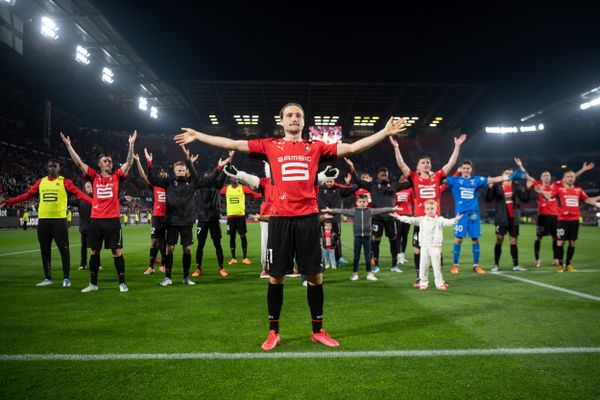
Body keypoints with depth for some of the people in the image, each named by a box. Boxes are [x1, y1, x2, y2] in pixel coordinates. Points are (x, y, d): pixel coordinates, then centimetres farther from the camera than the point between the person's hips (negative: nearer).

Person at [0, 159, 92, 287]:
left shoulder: (64, 181, 1)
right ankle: (47, 278, 22)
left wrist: (93, 202, -26)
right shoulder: (41, 182, 13)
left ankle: (66, 278, 5)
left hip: (59, 219, -4)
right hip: (43, 220, 5)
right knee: (45, 250, 11)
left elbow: (78, 193, -11)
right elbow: (27, 195, 15)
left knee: (63, 249, -3)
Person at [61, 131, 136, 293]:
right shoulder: (94, 177, 8)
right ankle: (93, 283, 22)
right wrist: (69, 145, 2)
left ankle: (122, 283, 9)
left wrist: (131, 144, -12)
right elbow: (79, 163, 6)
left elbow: (129, 162, -4)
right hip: (96, 220, 2)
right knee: (95, 252, 11)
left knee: (117, 252, 0)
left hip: (113, 220, -2)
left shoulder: (116, 176, 4)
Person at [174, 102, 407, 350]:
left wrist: (385, 132, 7)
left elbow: (353, 147, 9)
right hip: (280, 218, -1)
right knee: (276, 276, 6)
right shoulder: (270, 145, 8)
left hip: (308, 218, 1)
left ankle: (318, 330, 24)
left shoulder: (315, 148, 10)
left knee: (315, 276, 7)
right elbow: (232, 144, 7)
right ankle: (273, 332, 23)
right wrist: (197, 136, 7)